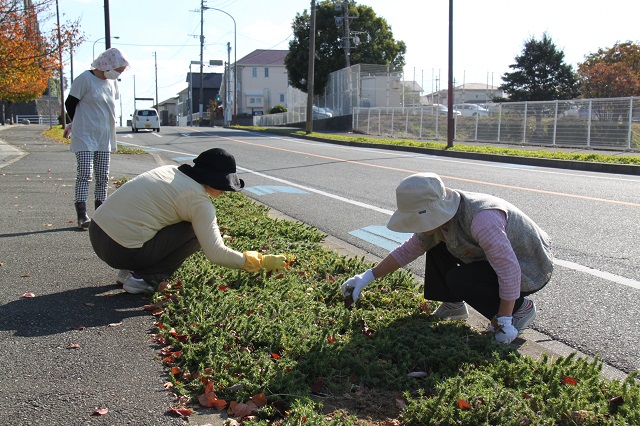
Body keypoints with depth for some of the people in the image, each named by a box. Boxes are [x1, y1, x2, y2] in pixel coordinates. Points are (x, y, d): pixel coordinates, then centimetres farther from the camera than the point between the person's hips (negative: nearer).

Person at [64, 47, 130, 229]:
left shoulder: (112, 82, 11)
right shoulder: (85, 79, -11)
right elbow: (70, 103, -6)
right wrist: (76, 124, 8)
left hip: (104, 137, 7)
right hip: (84, 136, -7)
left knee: (103, 176, 8)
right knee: (85, 174, -12)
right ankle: (82, 215, -13)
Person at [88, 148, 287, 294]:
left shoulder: (170, 170, 11)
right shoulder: (198, 199, -11)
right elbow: (215, 253, -13)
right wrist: (261, 262, -2)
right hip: (122, 251, -8)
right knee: (196, 233, -1)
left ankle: (130, 271, 15)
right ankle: (146, 279, -3)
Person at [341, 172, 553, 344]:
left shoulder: (481, 219, -38)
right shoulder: (440, 217, -10)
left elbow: (509, 269, -36)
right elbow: (407, 251, 0)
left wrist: (504, 321, -30)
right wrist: (368, 277, -3)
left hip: (530, 269, -8)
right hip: (498, 258, 8)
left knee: (459, 280, -26)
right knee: (436, 247, 2)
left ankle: (521, 308, -6)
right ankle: (453, 305, 15)